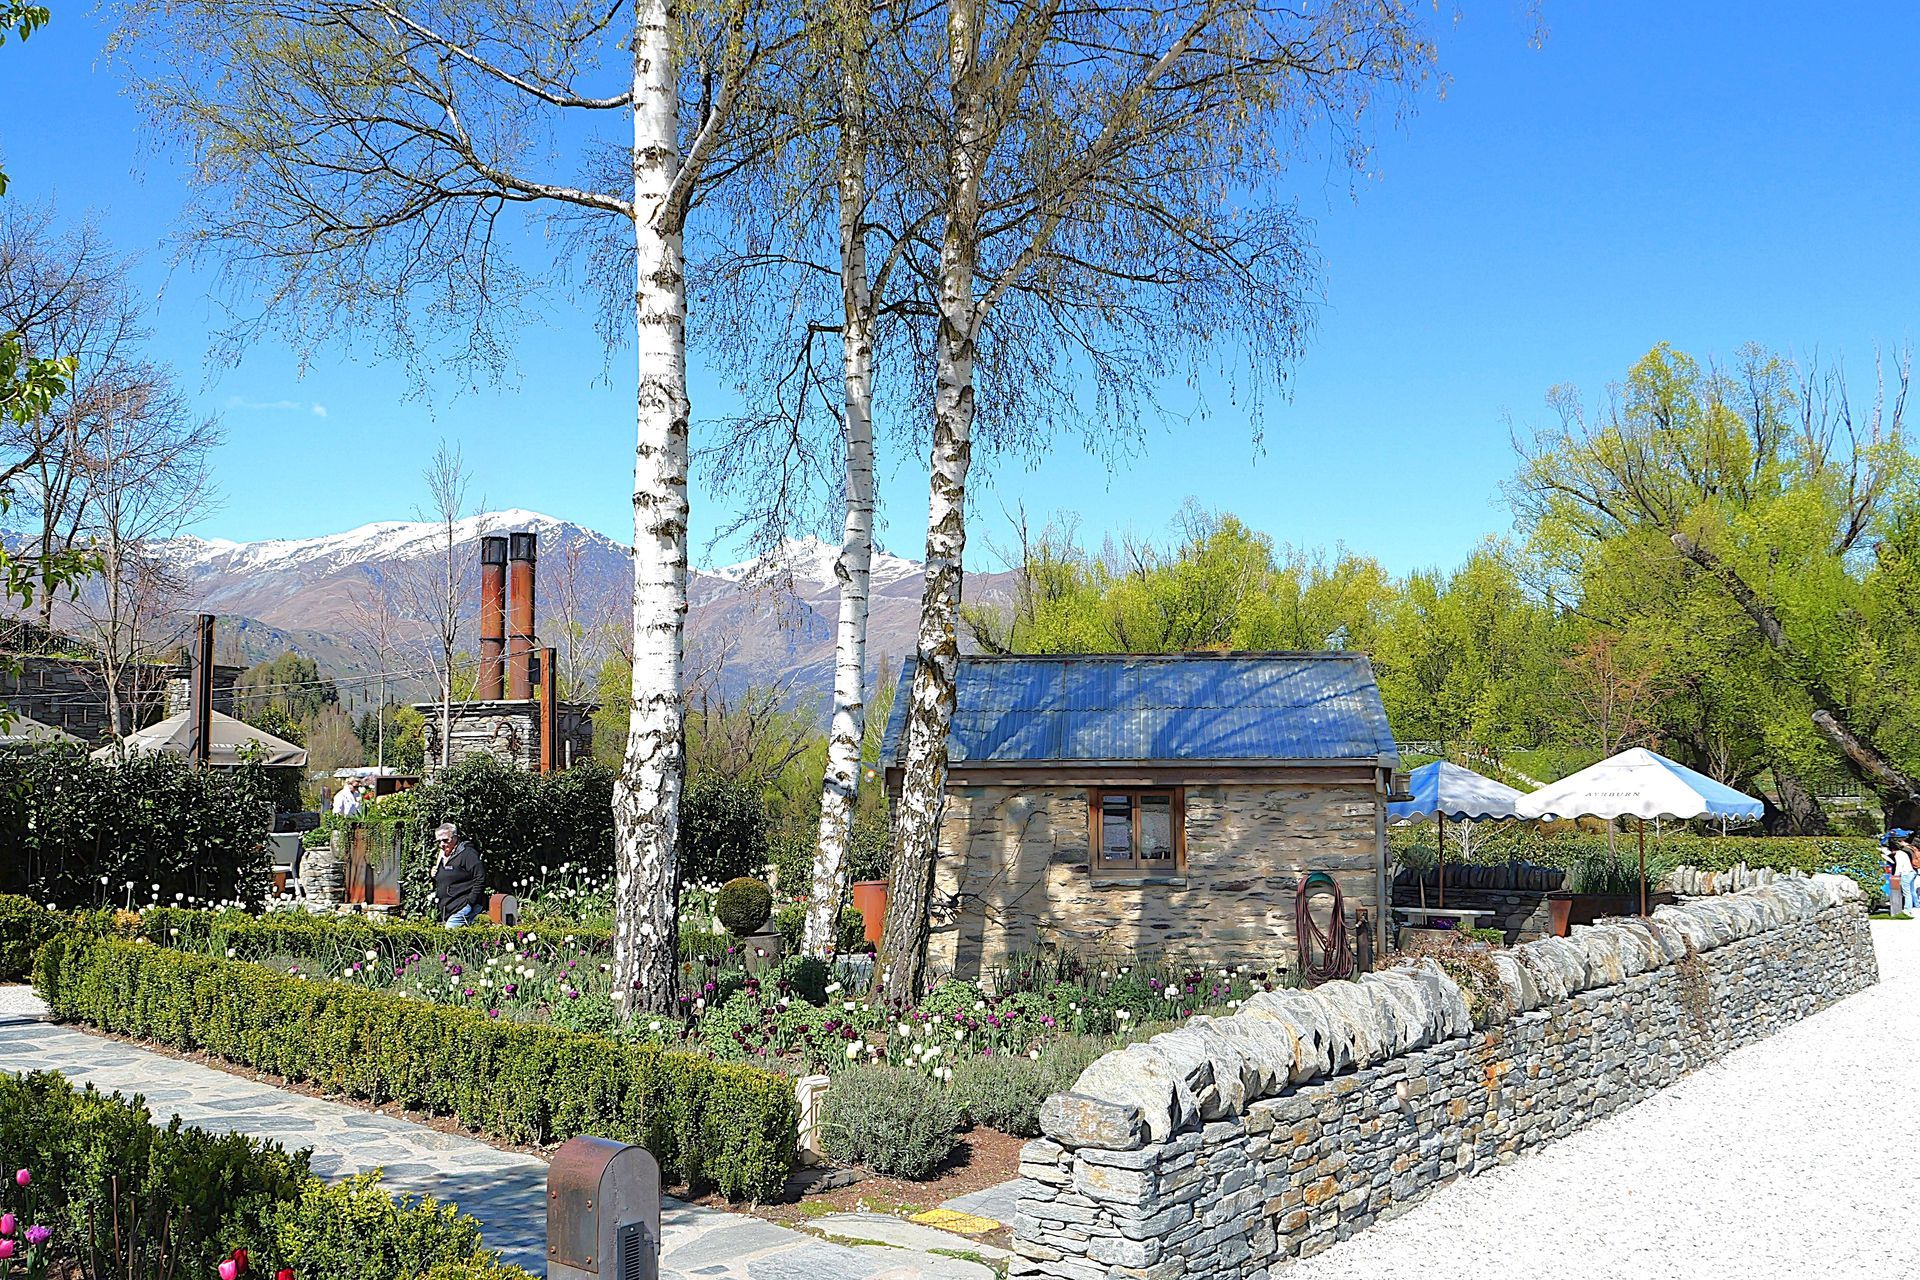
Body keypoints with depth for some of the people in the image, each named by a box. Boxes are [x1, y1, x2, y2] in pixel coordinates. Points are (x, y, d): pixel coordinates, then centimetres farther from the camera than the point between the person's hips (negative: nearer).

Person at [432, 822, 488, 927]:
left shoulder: (467, 854, -8)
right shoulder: (441, 857, 20)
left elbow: (480, 878, -15)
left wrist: (470, 902, -18)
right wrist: (434, 876, 9)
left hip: (463, 907, -9)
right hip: (447, 910, 9)